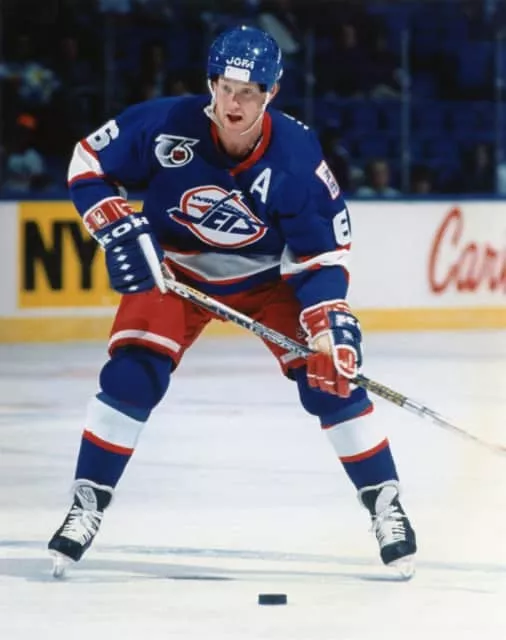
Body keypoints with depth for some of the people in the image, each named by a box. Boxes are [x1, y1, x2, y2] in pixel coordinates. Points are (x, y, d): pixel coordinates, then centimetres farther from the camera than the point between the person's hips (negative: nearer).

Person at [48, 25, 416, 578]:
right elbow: (90, 162, -11)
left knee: (330, 375, -11)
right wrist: (118, 230, -24)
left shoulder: (295, 156, -25)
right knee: (130, 377, -16)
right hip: (175, 269, 0)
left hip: (268, 275, 0)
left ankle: (385, 505, 3)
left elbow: (322, 246, -16)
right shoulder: (166, 126, -26)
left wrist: (329, 314, -28)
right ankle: (87, 506, -3)